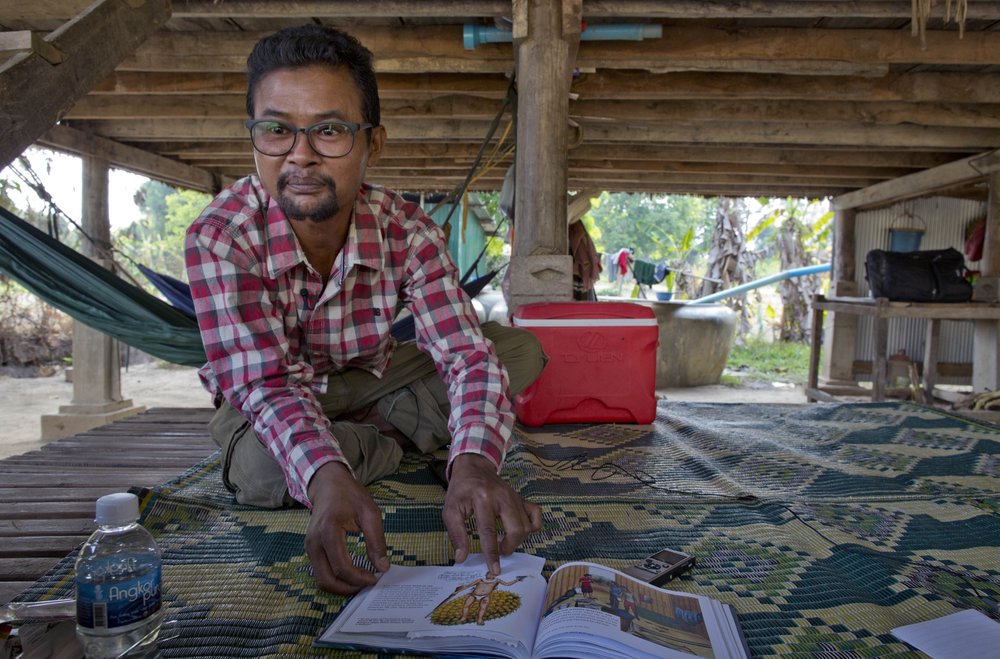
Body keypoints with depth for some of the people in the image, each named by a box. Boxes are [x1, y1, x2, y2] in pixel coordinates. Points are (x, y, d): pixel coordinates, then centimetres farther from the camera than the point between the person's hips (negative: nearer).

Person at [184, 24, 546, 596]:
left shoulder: (408, 230, -23)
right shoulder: (219, 236, -29)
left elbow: (467, 353, -29)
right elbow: (268, 382, -35)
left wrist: (474, 462, -50)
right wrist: (326, 477, -56)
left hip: (369, 379, 2)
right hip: (259, 398, -1)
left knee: (522, 348, -13)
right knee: (261, 472, -38)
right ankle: (385, 444, -8)